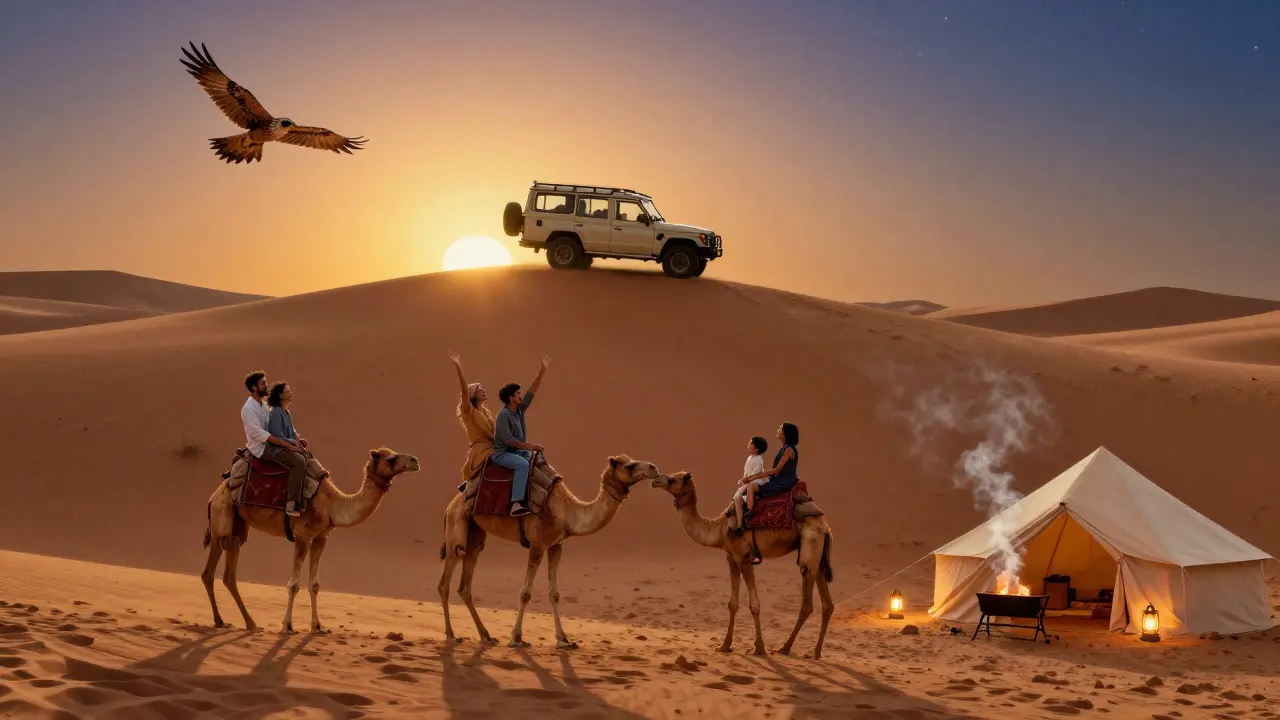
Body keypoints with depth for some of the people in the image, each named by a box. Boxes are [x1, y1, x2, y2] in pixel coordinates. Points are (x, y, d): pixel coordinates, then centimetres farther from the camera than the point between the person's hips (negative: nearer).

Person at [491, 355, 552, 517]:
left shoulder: (519, 409, 3)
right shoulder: (503, 416, -20)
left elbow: (532, 392, 3)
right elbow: (508, 440, -25)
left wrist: (543, 370, -2)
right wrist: (531, 447, -25)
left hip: (517, 451, 9)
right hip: (502, 453, -9)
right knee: (523, 465, -35)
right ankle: (516, 505, -44)